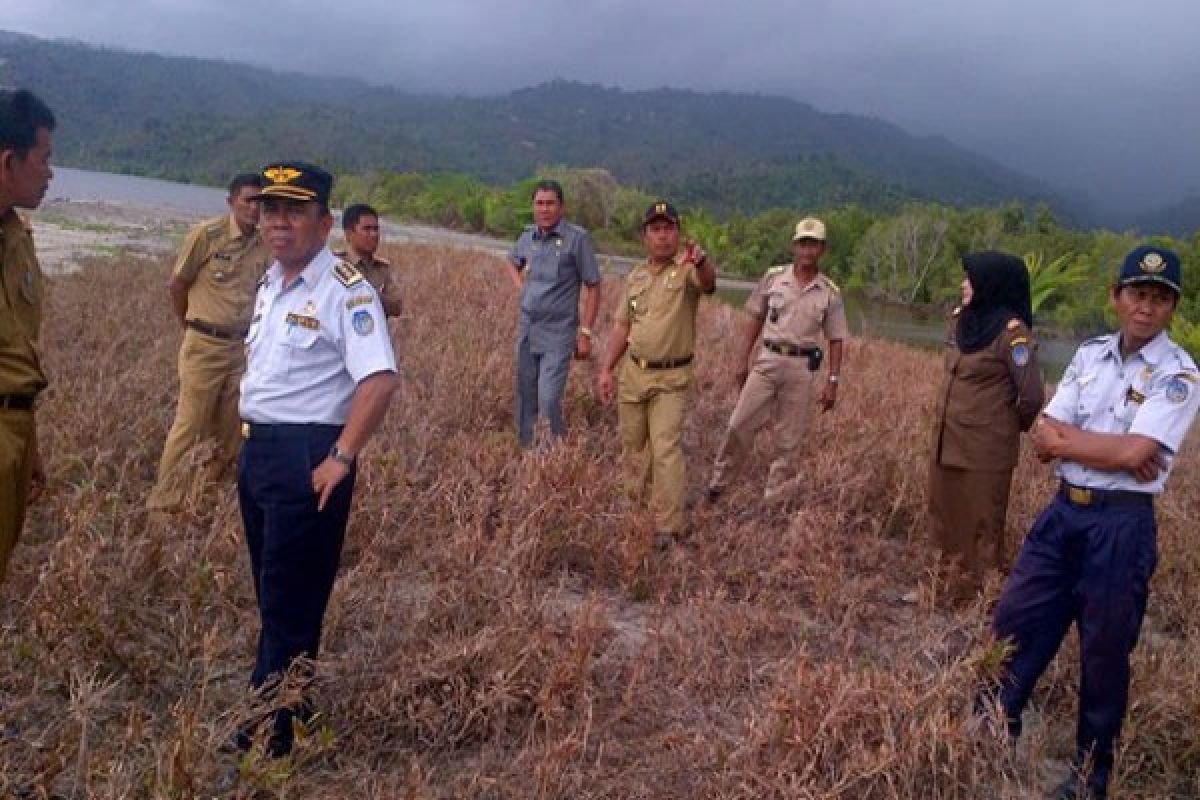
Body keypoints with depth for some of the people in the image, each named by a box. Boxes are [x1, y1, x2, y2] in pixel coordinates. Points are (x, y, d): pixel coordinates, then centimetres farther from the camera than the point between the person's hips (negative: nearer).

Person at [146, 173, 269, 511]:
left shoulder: (264, 243, 2)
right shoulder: (207, 234, -9)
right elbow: (176, 286, 1)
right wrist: (193, 326, 11)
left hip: (243, 348, 5)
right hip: (205, 346, -4)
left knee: (229, 432, 10)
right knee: (189, 426, -2)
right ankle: (163, 502, 9)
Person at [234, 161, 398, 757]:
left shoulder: (345, 291, -15)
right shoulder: (270, 283, 12)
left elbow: (380, 381, -25)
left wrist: (341, 459, -23)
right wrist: (252, 440, 18)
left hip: (307, 456, -9)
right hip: (257, 449, 9)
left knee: (291, 598, 1)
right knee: (271, 588, 19)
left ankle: (274, 729, 13)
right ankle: (280, 698, 35)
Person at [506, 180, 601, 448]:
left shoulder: (577, 238, -10)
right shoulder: (528, 237, 6)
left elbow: (593, 287, -7)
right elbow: (512, 262, 29)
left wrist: (585, 333, -10)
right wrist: (521, 287, 10)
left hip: (558, 334, -5)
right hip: (527, 330, 6)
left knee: (548, 401, -13)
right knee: (525, 399, 12)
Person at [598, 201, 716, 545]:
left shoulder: (687, 271, -10)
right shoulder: (635, 277, 7)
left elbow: (708, 283, -35)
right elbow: (622, 327, 12)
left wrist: (701, 260, -58)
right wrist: (606, 370, 6)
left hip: (671, 378, -5)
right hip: (633, 373, 5)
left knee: (666, 449, -11)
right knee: (632, 444, 18)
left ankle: (668, 527, -5)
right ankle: (633, 502, 40)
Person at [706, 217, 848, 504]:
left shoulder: (830, 292, 0)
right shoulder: (773, 277, 2)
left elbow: (836, 340, 4)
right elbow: (754, 320, 8)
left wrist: (832, 382, -2)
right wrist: (742, 361, 5)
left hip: (802, 367, 0)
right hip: (767, 360, 0)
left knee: (789, 438, 6)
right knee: (740, 424, -1)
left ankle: (775, 497, 18)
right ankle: (719, 482, 15)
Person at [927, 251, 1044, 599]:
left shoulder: (1011, 332, -17)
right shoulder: (960, 320, 6)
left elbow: (1032, 395, -17)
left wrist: (1010, 427, -1)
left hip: (985, 448, -8)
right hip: (947, 442, 8)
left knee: (979, 529, 4)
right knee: (946, 520, 18)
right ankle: (952, 583, 34)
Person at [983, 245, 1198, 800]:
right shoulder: (1089, 356, 6)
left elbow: (1132, 453, -23)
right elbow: (1042, 440, -1)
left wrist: (1065, 438, -10)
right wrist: (1111, 449, -15)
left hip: (1121, 525, -5)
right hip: (1063, 511, 5)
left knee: (1104, 651, 9)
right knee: (1015, 619, 9)